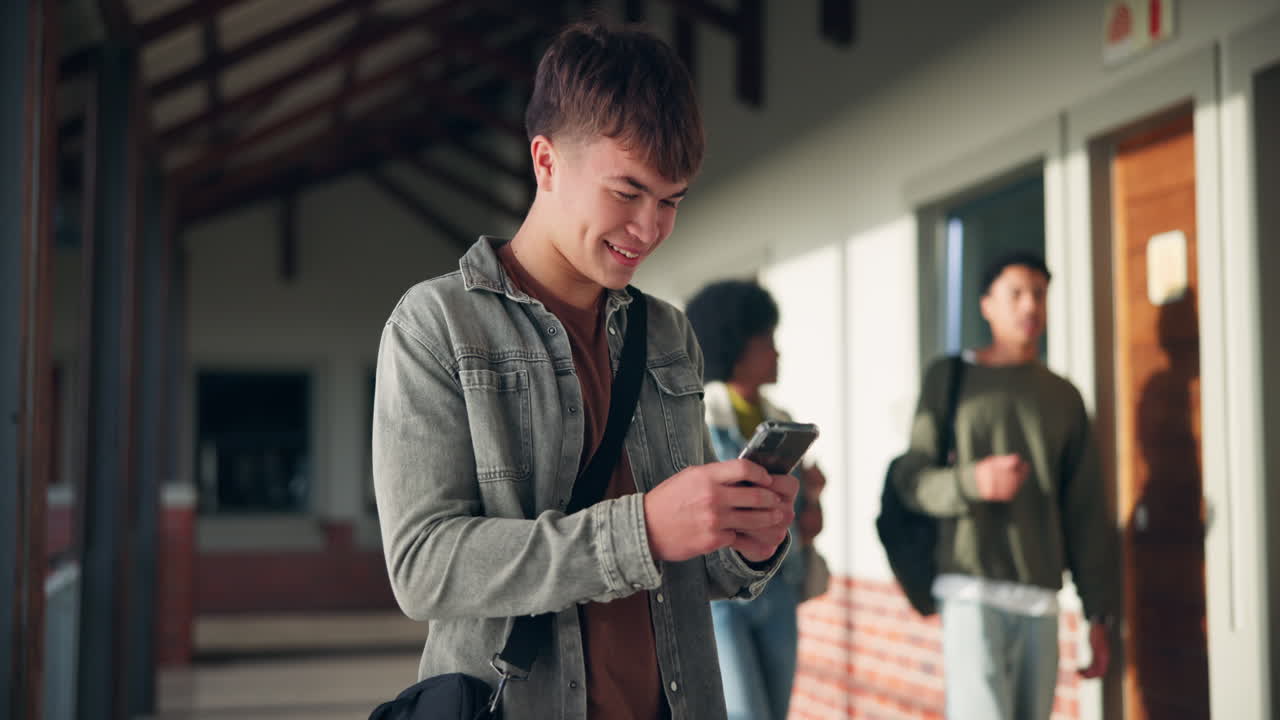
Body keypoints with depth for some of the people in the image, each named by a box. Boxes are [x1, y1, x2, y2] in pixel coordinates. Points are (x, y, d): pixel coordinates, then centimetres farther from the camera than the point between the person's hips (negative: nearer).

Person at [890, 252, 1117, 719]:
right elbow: (911, 478, 2)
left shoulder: (1063, 397, 14)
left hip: (1041, 598, 4)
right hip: (972, 590, -3)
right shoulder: (949, 377, 6)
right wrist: (972, 481, -18)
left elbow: (1086, 513, 14)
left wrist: (1098, 613, 9)